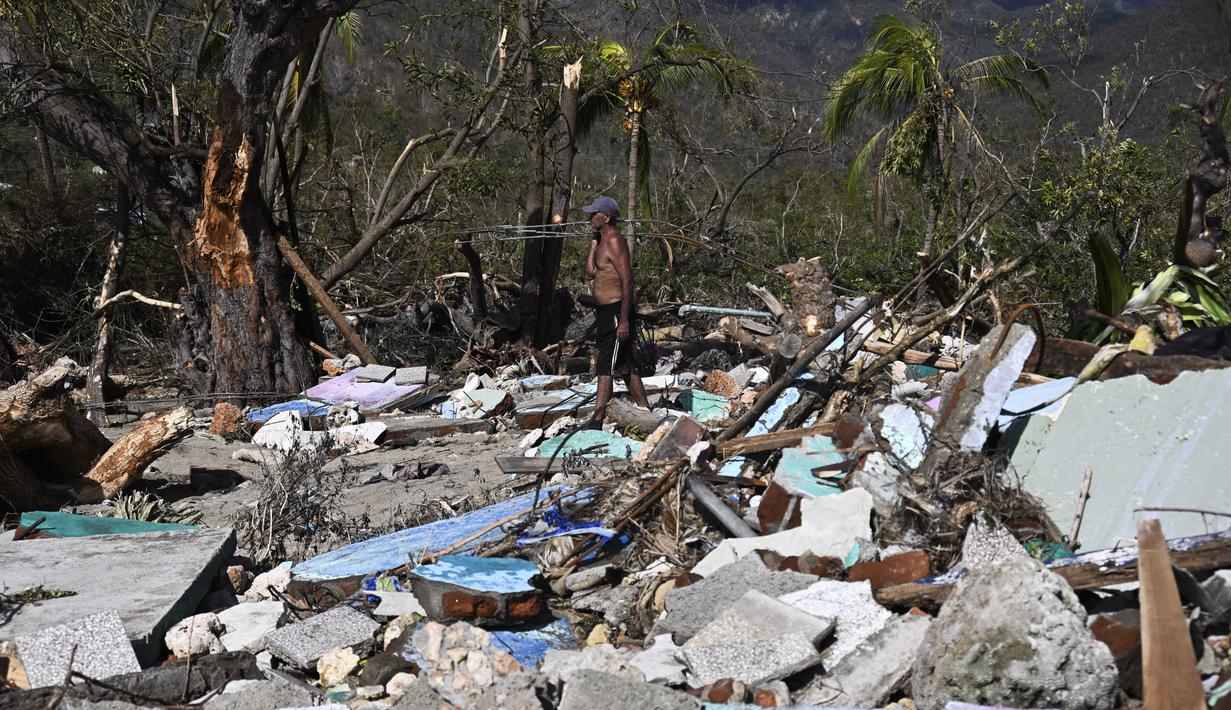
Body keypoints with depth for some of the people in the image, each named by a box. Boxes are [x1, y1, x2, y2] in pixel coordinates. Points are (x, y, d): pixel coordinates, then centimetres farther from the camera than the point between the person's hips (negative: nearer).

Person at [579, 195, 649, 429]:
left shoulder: (614, 241, -15)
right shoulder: (603, 240, 15)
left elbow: (627, 282, -20)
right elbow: (590, 272, 10)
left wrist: (624, 320, -24)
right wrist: (594, 241, 9)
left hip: (615, 312, -10)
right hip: (605, 312, 10)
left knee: (606, 368, -10)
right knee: (625, 367, 14)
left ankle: (597, 420, -10)